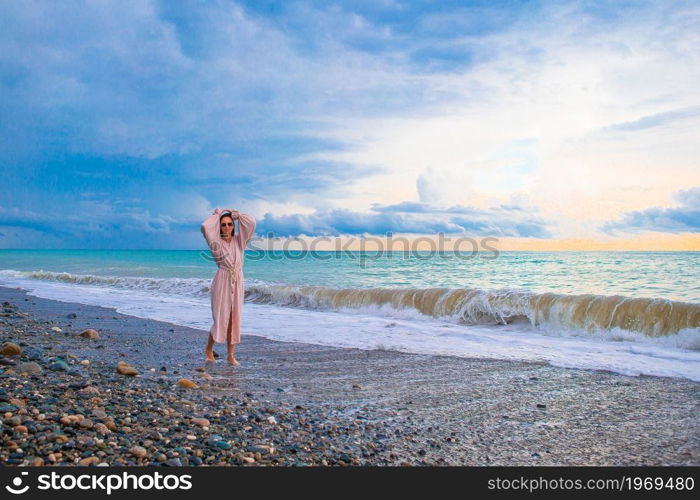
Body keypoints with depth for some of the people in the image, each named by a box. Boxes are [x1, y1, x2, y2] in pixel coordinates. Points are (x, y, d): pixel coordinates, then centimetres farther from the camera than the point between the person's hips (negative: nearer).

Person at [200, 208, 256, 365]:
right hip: (222, 281, -3)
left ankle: (231, 355, 10)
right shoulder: (216, 242, -2)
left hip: (237, 282, 4)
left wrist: (235, 214, 7)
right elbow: (205, 226, -18)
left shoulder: (239, 240, 8)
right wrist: (216, 215, -1)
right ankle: (209, 349, 20)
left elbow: (251, 223, 0)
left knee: (234, 318, 5)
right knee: (221, 317, -2)